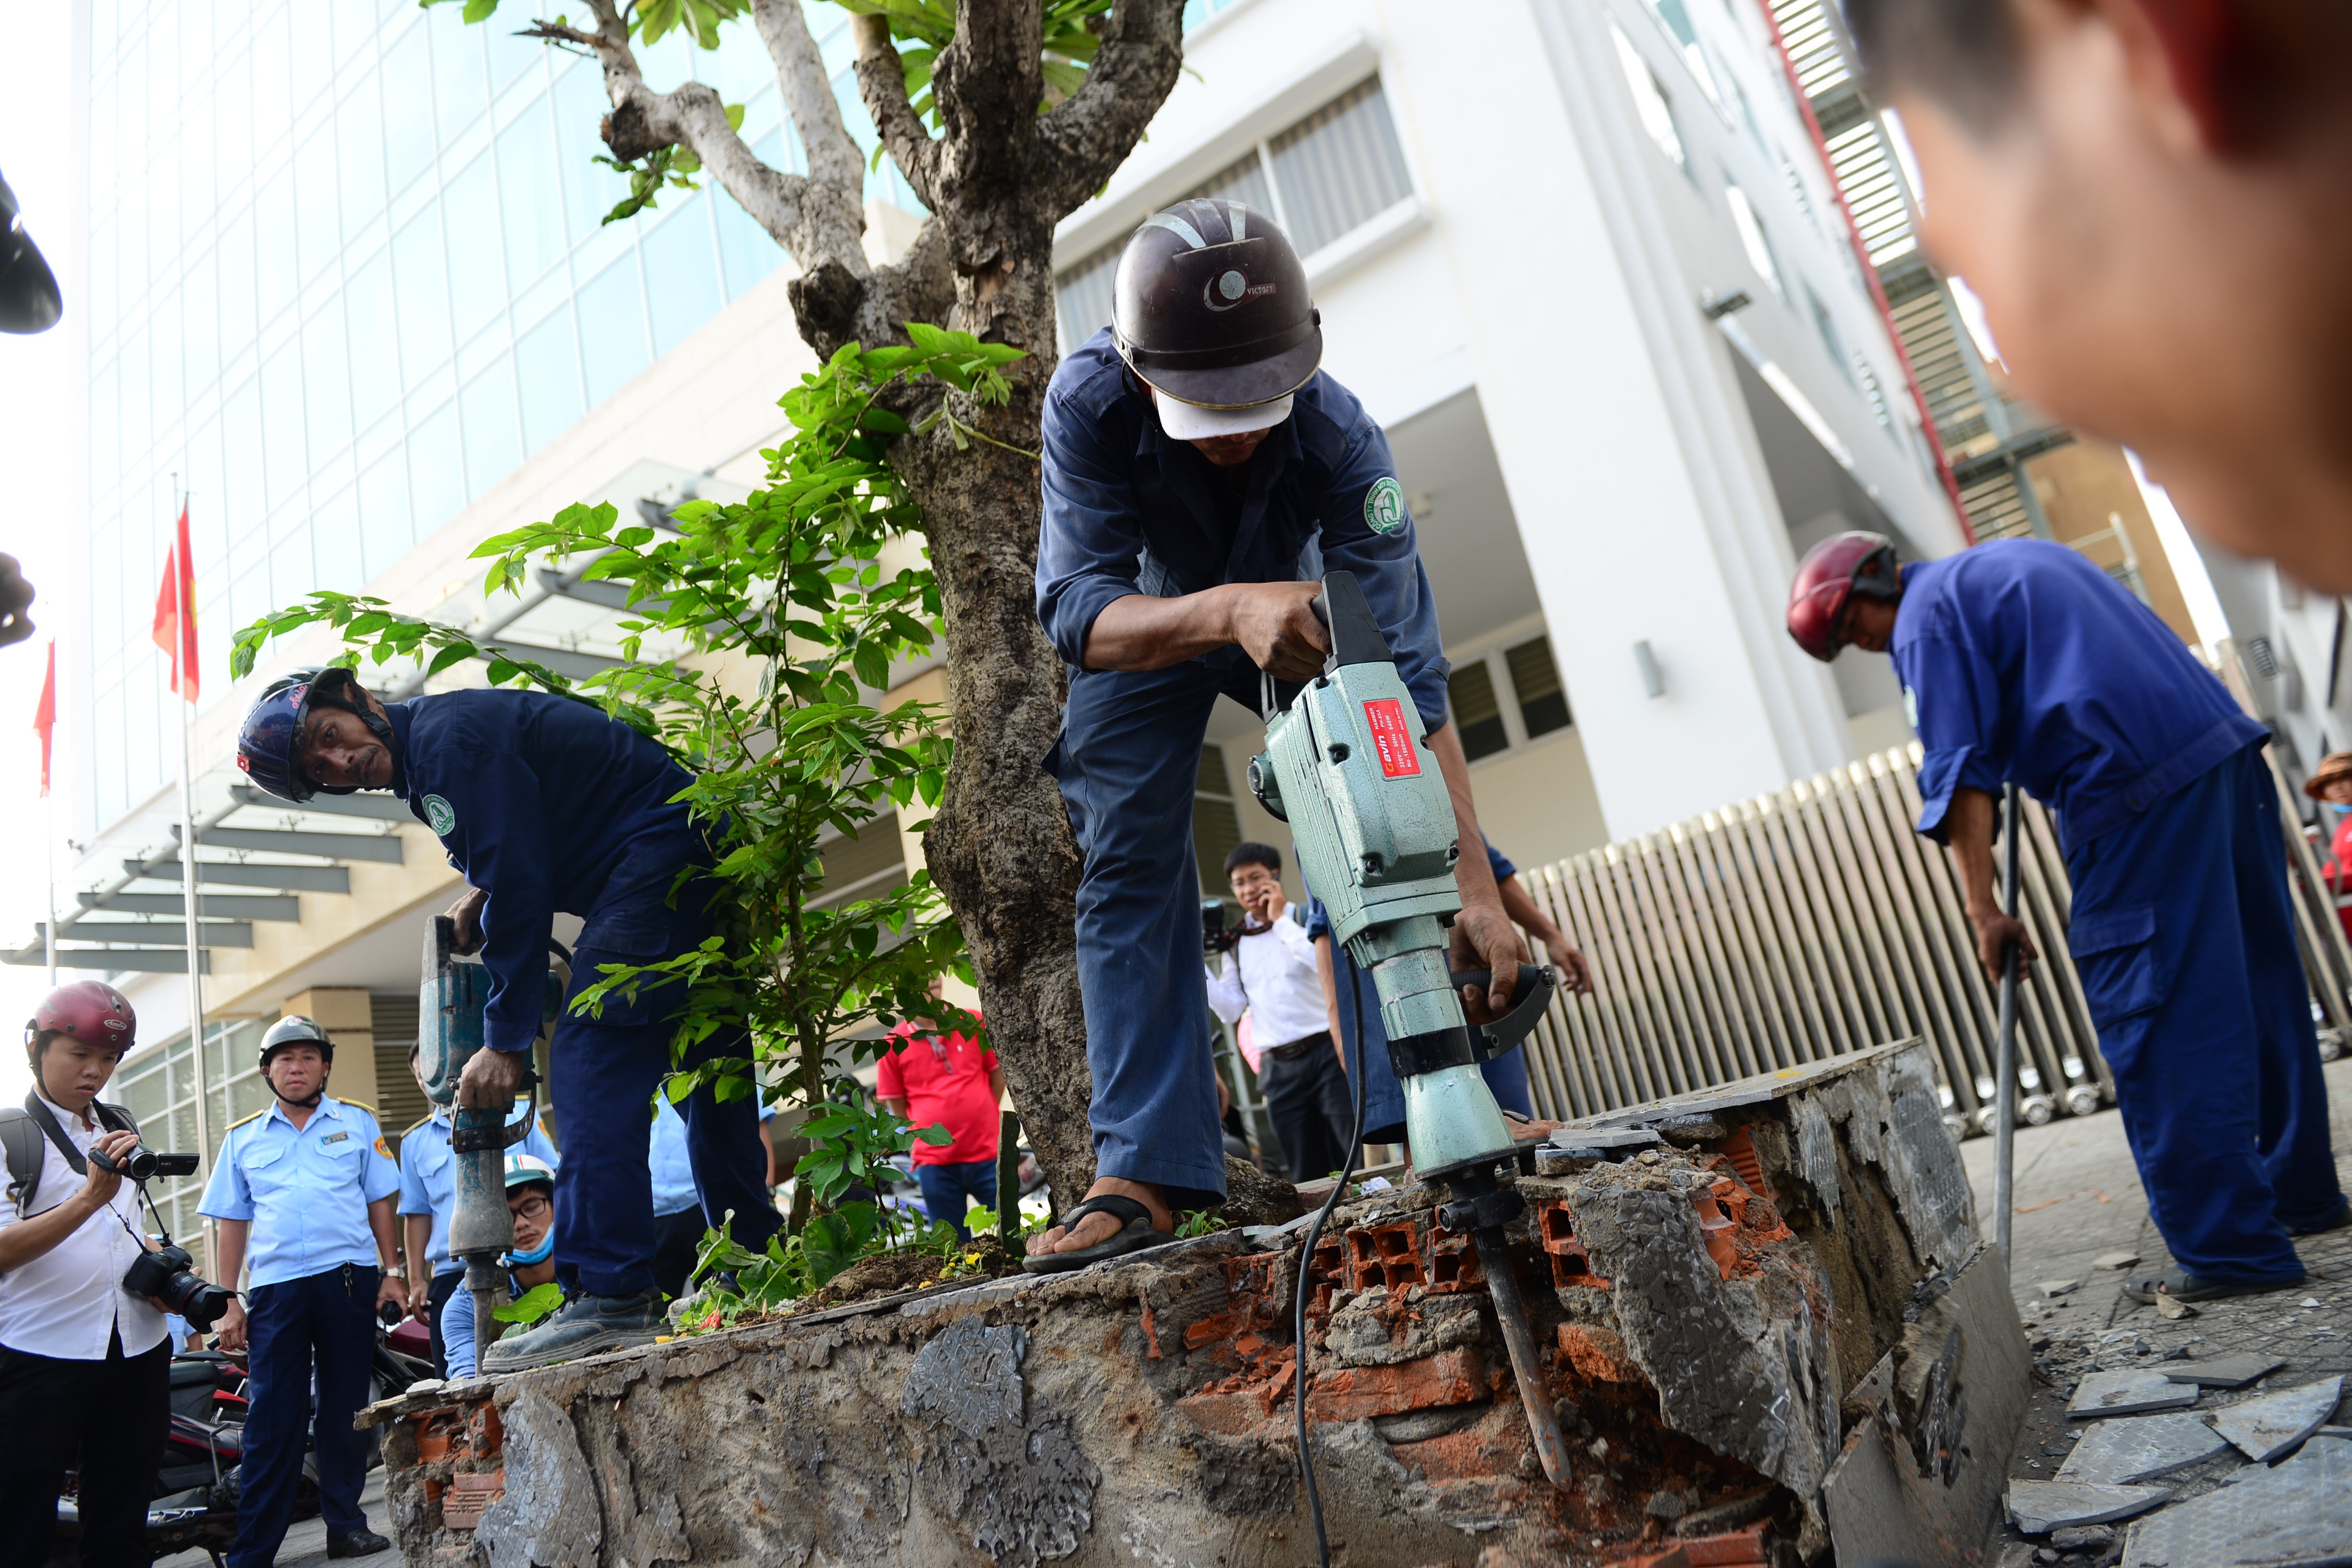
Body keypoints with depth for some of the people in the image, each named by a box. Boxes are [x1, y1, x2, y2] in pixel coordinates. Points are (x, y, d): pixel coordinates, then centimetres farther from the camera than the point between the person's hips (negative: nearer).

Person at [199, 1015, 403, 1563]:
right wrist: (229, 1302, 6)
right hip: (274, 1287, 0)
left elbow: (380, 1202, 10)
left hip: (349, 1280, 0)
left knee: (344, 1410, 6)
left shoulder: (356, 1123, 10)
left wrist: (391, 1272, 4)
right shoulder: (242, 1139, 13)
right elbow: (232, 1223, 13)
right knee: (271, 1418, -3)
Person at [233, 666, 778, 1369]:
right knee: (709, 1068, 13)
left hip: (664, 846, -11)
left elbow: (521, 885, -17)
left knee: (593, 1054, -15)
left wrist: (507, 1041, -14)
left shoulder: (448, 732, -13)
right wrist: (483, 897, 7)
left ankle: (612, 1296, -19)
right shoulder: (424, 774, 18)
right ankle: (757, 1264, 22)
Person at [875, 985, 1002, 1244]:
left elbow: (998, 1074, 11)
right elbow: (896, 1105, 6)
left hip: (987, 1153, 1)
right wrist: (927, 1138, 3)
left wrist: (984, 1120, 10)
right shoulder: (894, 1045, 0)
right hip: (935, 1162, 0)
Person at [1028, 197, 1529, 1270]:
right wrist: (1227, 613, -61)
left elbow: (1406, 669, -38)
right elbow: (1076, 612, -41)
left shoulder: (1338, 435, -36)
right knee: (1129, 870, -11)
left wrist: (1474, 883, -45)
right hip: (1147, 624, 0)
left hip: (1294, 609, 1)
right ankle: (1145, 1169, -10)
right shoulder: (1090, 404, -35)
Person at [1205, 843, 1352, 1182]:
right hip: (1277, 1068, 4)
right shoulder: (1234, 943, 12)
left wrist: (1281, 920, -15)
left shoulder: (1307, 919, -1)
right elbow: (1230, 1010, 6)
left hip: (1326, 1054, -4)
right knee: (1308, 1176, 7)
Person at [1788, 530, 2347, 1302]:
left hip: (2133, 788, -10)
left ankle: (2230, 1249, -1)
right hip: (2228, 747, 10)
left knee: (2156, 1029, -5)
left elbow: (1962, 772, -10)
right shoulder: (2021, 555, 25)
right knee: (2257, 986, 18)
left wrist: (1982, 909, -9)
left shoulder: (1926, 618, -3)